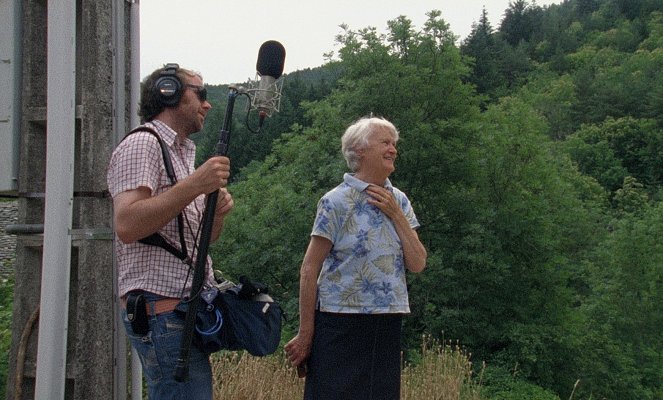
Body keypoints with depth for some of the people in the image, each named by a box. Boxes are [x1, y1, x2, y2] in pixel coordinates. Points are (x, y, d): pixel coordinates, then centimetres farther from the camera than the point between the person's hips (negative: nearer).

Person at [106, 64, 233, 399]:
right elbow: (126, 226, -23)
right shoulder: (141, 144, -8)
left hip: (188, 306, 10)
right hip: (162, 307, -10)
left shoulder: (182, 152, 22)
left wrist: (218, 212, 3)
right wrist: (194, 186, -24)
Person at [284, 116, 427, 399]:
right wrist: (305, 334, -8)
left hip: (387, 325, 5)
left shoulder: (399, 202, 9)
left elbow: (417, 265, 3)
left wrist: (396, 215, -6)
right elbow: (309, 270, -7)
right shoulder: (336, 202, -7)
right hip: (341, 323, -5)